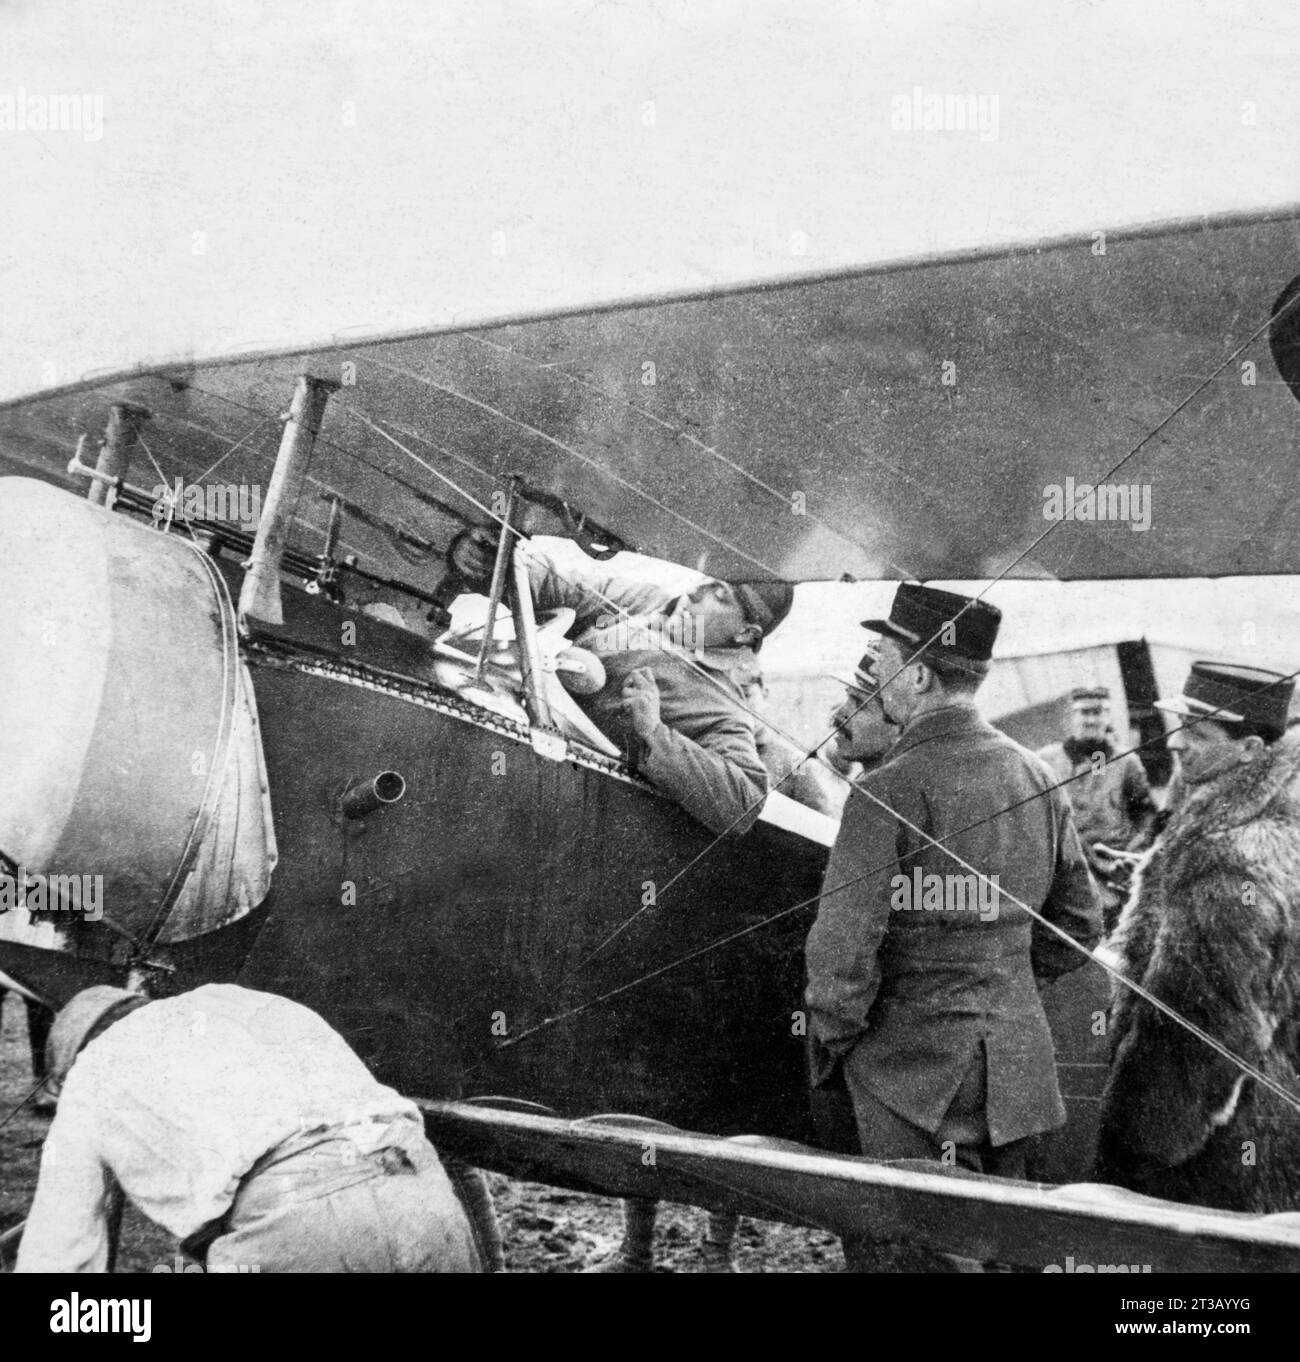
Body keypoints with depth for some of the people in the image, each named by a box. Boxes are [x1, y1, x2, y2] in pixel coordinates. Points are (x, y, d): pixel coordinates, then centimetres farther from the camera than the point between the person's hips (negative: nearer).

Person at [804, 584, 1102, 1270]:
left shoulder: (888, 790, -18)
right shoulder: (1037, 777, 3)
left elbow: (845, 944, -19)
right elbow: (1079, 927, 11)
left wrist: (831, 1036, -3)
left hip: (915, 1069, -6)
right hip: (1019, 1063, 7)